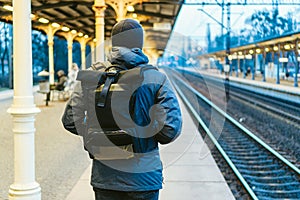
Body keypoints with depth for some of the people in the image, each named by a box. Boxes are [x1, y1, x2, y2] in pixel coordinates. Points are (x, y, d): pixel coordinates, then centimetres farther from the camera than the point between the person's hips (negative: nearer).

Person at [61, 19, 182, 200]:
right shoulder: (158, 79, -7)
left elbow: (70, 120, -1)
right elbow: (171, 128, -13)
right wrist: (148, 137, 6)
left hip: (104, 176, 2)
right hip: (144, 177, -1)